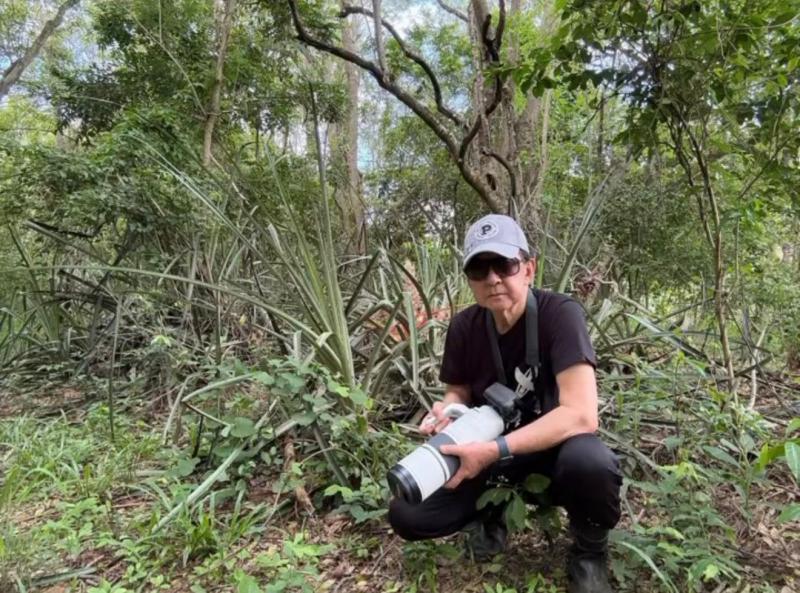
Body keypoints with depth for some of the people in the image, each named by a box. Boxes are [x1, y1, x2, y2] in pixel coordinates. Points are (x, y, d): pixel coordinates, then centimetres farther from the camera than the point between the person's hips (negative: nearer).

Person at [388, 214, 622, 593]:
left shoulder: (559, 314, -23)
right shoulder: (464, 327, -9)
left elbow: (581, 415, -31)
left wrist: (495, 451, -37)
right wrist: (446, 411, -20)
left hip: (554, 443, -3)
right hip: (488, 449, 3)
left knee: (590, 463, -39)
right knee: (407, 515, -15)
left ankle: (589, 552, -4)